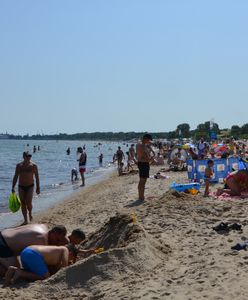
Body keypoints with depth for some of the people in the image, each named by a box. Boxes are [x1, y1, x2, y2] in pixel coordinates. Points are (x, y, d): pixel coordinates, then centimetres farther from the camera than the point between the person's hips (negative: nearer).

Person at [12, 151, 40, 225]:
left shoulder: (33, 165, -3)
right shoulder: (19, 166, 2)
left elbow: (37, 177, 2)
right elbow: (15, 177, 6)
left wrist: (38, 188, 0)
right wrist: (13, 187, 0)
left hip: (30, 186, -2)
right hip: (21, 187, 2)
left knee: (28, 203, -15)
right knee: (23, 204, 3)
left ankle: (30, 213, 17)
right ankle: (25, 220, 13)